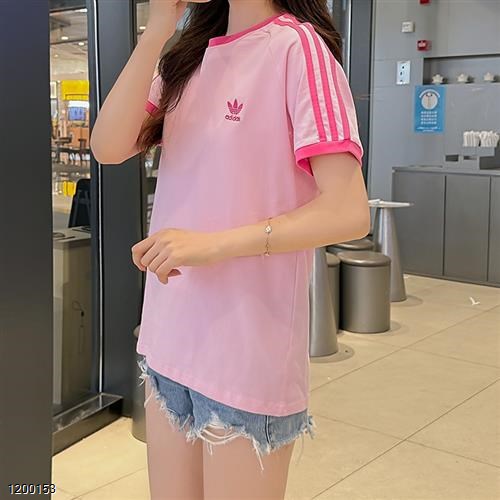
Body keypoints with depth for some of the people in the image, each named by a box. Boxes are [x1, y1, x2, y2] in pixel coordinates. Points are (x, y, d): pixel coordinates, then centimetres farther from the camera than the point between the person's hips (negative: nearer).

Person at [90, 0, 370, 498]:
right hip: (169, 340, 6)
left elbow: (348, 212, -18)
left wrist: (213, 245, -25)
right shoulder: (190, 54, 11)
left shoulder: (296, 46, -10)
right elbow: (110, 148, -4)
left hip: (247, 353, -6)